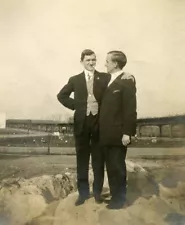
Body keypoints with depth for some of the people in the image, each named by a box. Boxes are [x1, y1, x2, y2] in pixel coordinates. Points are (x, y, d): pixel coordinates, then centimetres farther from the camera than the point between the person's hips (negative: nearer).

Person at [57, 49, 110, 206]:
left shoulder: (105, 78, 1)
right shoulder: (75, 80, 5)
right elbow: (61, 96, 9)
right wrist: (74, 106, -1)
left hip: (99, 121, -1)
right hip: (82, 122, 1)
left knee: (98, 159, 9)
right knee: (82, 159, 9)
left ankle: (97, 191, 24)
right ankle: (83, 192, 22)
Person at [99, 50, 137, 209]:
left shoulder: (126, 81, -9)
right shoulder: (108, 81, 14)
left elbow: (130, 109, -15)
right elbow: (105, 105, 12)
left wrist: (127, 132, -18)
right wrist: (102, 129, 8)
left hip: (118, 133, -7)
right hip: (107, 133, 7)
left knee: (117, 167, 5)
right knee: (110, 166, 14)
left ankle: (119, 198, 20)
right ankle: (113, 194, 29)